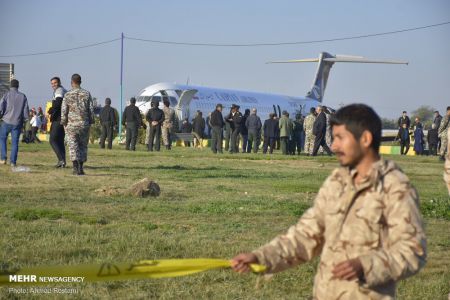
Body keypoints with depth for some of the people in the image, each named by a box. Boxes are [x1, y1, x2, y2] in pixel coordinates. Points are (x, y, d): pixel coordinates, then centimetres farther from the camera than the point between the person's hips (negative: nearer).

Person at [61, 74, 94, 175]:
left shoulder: (67, 95, -4)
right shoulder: (86, 94, 1)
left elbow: (64, 111, -5)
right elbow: (91, 110, 1)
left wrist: (64, 124, 5)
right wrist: (90, 122, 10)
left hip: (71, 125, -2)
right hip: (84, 124, 2)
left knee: (73, 146, 0)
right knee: (83, 146, 11)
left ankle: (76, 167, -11)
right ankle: (80, 167, 9)